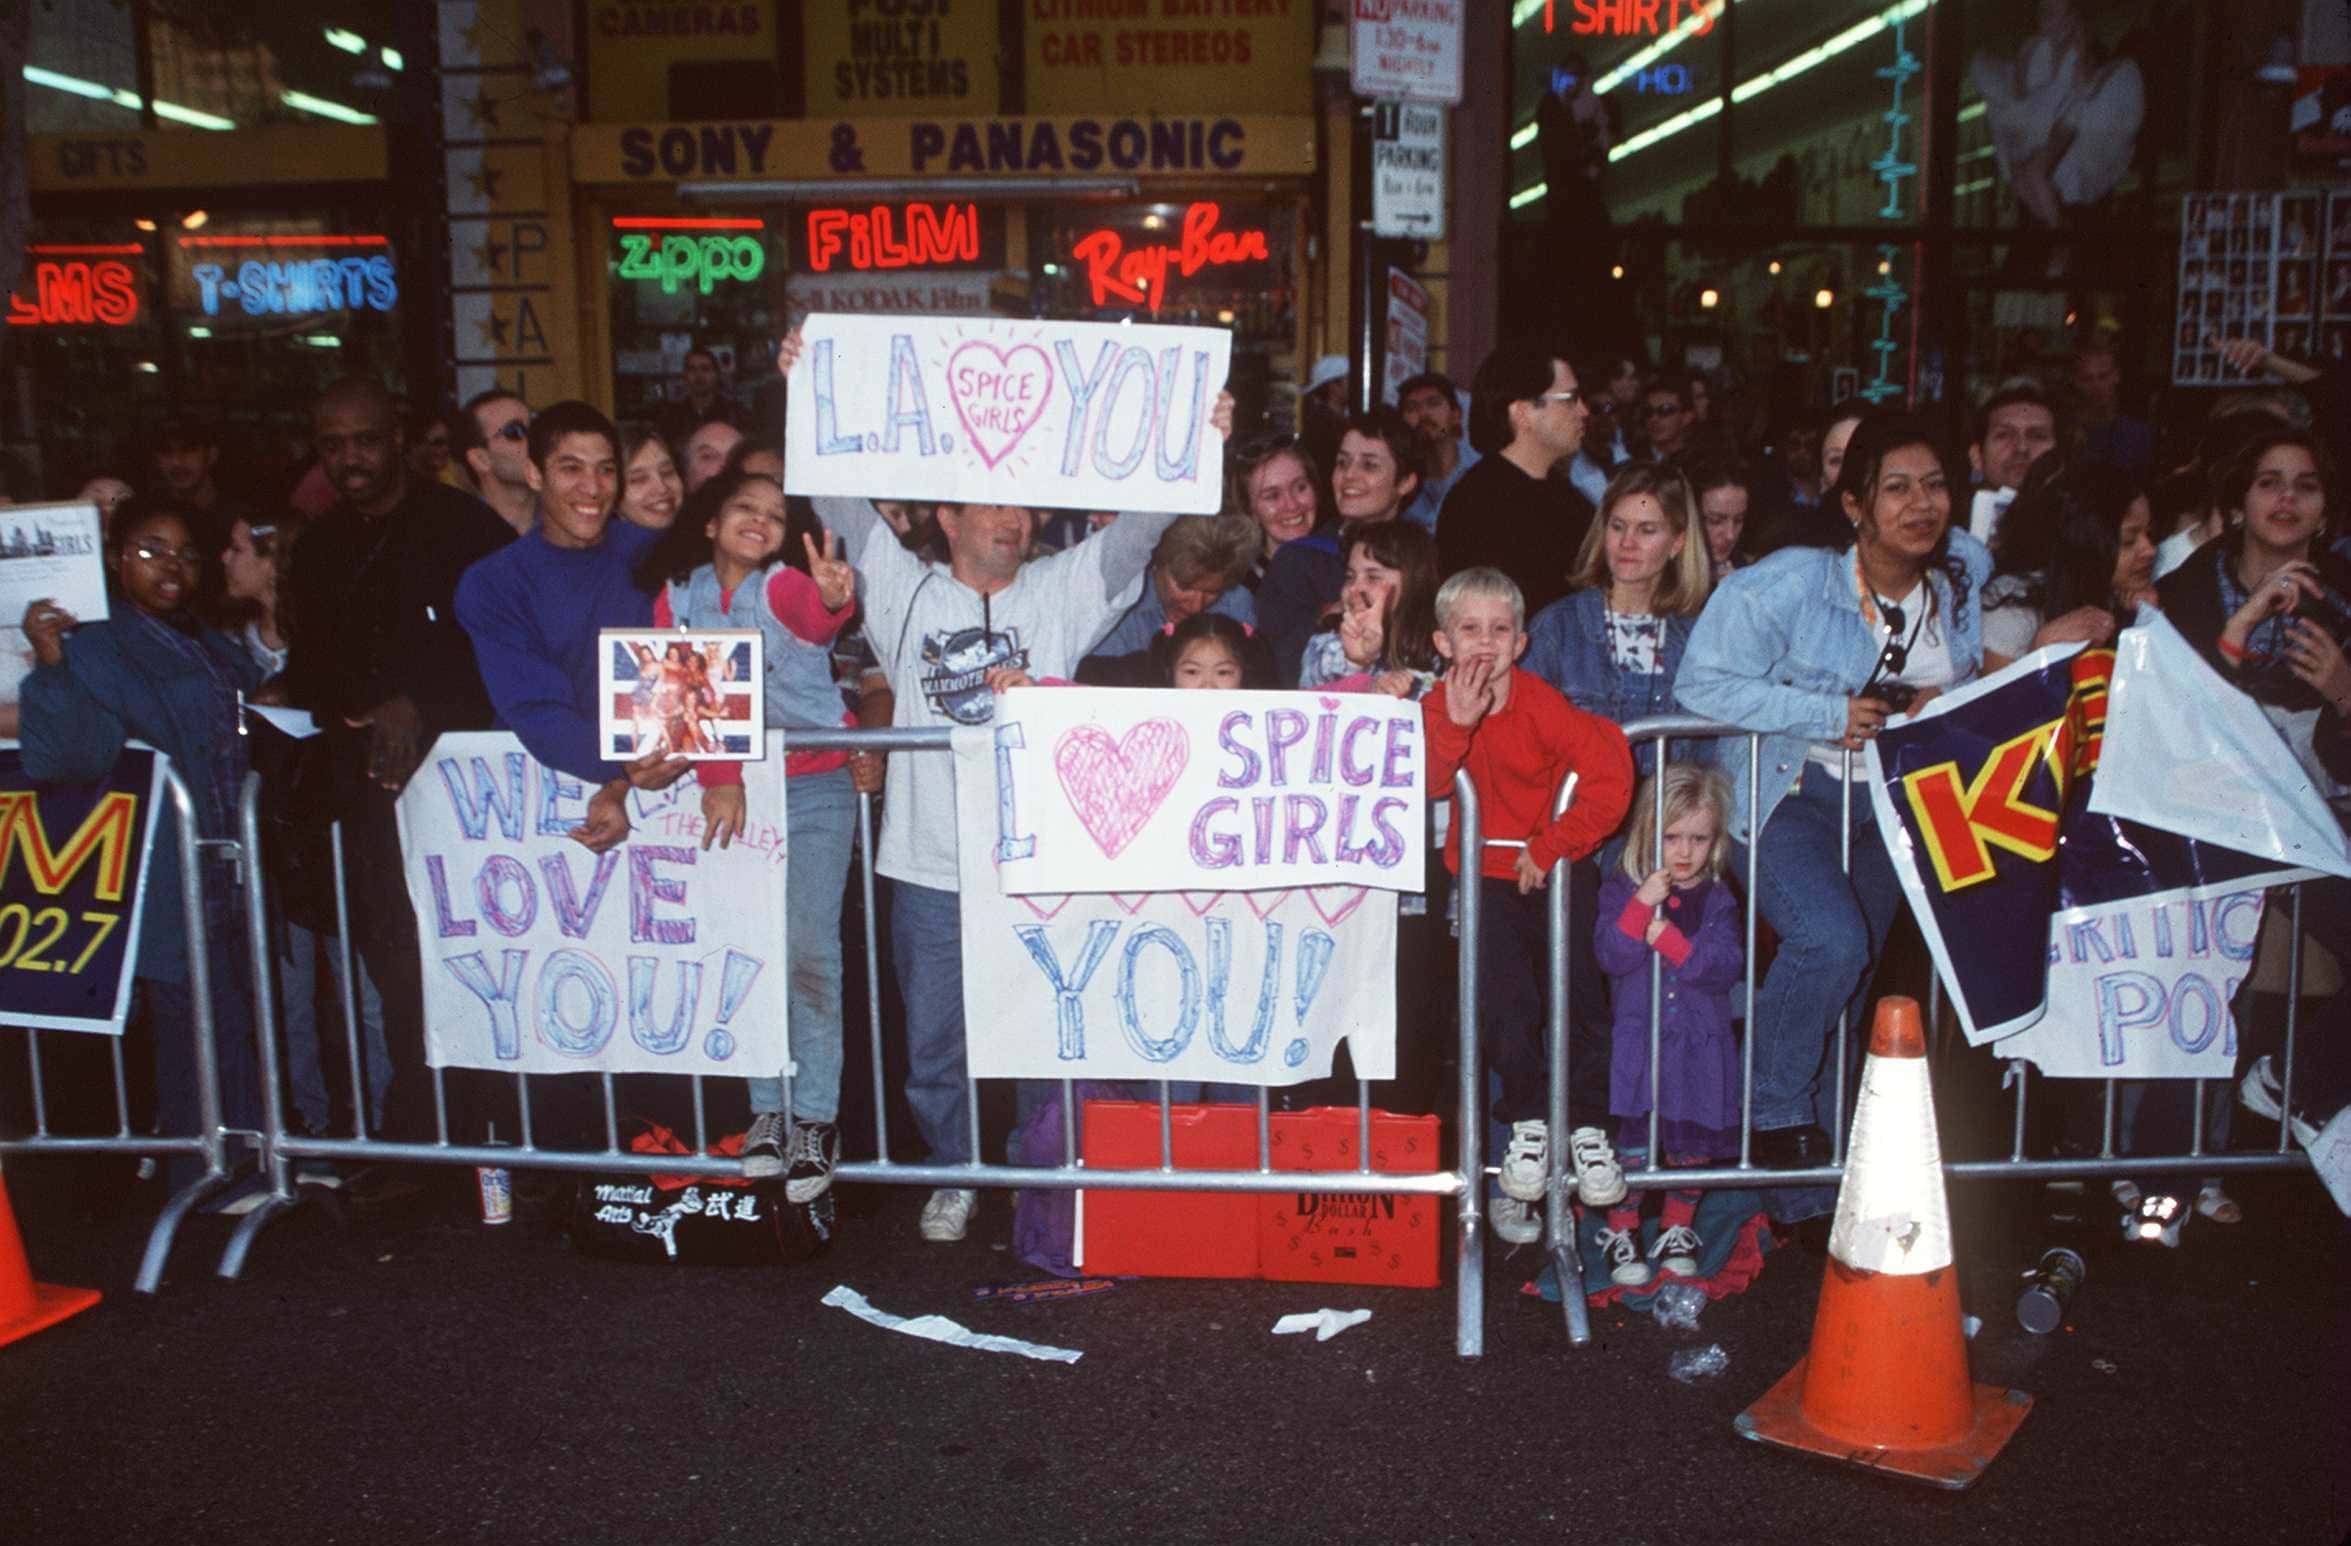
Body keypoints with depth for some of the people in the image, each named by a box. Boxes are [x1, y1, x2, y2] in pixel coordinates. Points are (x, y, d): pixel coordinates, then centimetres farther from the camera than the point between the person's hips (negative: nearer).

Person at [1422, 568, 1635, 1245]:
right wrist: (1457, 723, -28)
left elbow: (1611, 777, -18)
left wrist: (1551, 847, -15)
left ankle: (1587, 1126, 11)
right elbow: (1426, 784, -14)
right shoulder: (1440, 705, 1)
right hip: (1486, 872, 2)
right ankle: (1528, 1120, 7)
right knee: (1503, 995, -15)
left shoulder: (1543, 704, -10)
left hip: (1554, 867, -1)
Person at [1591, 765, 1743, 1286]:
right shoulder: (1622, 890, -1)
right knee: (1631, 1139, -1)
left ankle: (1678, 1231, 30)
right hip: (1635, 1043, -2)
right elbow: (1610, 955, -14)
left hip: (1698, 1046, 2)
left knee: (1693, 1142, 10)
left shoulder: (1718, 898, 4)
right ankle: (1621, 1233, 16)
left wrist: (1669, 938, -18)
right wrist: (1642, 905, -25)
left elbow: (1728, 964, -9)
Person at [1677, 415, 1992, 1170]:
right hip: (1794, 790, -5)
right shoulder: (1794, 583, -17)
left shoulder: (1964, 575, 1)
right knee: (1834, 941, -24)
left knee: (1863, 961, 6)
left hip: (1897, 797, 6)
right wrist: (1831, 716, -23)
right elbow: (1702, 682, -21)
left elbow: (1972, 692, 19)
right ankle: (1776, 1111, 0)